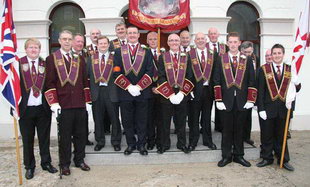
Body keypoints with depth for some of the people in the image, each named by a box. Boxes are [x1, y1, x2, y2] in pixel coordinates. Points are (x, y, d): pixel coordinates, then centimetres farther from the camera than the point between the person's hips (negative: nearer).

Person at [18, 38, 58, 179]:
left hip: (43, 108, 1)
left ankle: (46, 163, 30)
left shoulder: (45, 65, 3)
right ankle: (29, 167, 28)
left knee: (45, 138, 13)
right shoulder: (18, 64, -1)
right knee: (27, 140, 11)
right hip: (25, 108, -1)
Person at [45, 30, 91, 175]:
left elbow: (85, 81, 11)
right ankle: (65, 164, 22)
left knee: (81, 134, 11)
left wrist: (87, 101, 7)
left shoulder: (79, 59, 12)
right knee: (65, 136, 7)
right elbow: (50, 82, -3)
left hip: (80, 104, 3)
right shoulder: (52, 58, 2)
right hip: (63, 105, -3)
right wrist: (54, 103, -10)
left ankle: (80, 160, 27)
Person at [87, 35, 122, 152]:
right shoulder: (91, 59, 10)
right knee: (98, 119, 10)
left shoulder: (115, 58, 2)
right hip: (96, 92, 2)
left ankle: (116, 142, 22)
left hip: (111, 92, -2)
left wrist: (118, 89, -10)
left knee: (114, 118, 6)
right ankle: (100, 141, 26)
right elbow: (87, 74, 7)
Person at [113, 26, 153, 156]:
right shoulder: (118, 51, 7)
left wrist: (138, 86, -13)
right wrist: (129, 86, -13)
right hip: (125, 92, 1)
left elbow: (150, 72, -2)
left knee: (142, 120, 7)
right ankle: (131, 144, 23)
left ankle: (141, 144, 20)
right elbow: (117, 72, -2)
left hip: (142, 92, 0)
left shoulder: (146, 52, 6)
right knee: (127, 120, 8)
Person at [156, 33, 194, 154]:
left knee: (181, 121, 10)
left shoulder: (186, 57, 7)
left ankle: (182, 144, 24)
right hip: (166, 94, -1)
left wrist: (182, 93, -11)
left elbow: (189, 77, 1)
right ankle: (164, 144, 22)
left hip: (182, 94, 1)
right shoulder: (162, 57, 2)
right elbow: (161, 77, -5)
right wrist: (170, 94, -14)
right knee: (165, 121, 8)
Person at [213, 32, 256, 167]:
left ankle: (238, 155, 23)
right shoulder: (221, 59, 4)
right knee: (227, 130, 6)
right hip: (226, 101, -1)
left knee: (239, 129, 10)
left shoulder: (247, 60, 6)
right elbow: (217, 82, 1)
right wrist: (219, 100, -6)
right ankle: (226, 156, 18)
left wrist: (250, 100, -3)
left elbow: (251, 81, 4)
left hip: (242, 101, 1)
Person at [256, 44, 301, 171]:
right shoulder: (264, 69, -3)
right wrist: (261, 109, -11)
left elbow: (296, 90, 6)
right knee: (267, 136, 9)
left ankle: (283, 160, 26)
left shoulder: (290, 69, 4)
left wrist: (296, 82, -17)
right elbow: (260, 91, -5)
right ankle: (267, 158, 25)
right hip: (268, 109, -2)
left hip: (284, 109, 2)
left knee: (282, 136, 13)